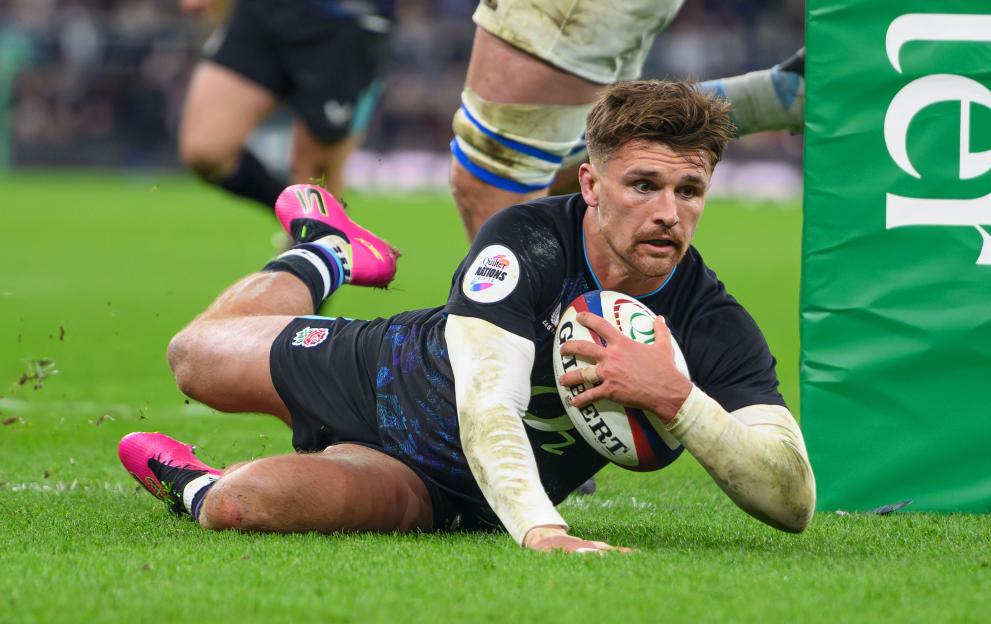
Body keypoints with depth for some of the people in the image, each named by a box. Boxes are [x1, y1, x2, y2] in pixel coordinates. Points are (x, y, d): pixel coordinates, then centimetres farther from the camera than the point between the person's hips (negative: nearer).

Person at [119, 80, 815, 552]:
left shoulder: (718, 330, -28)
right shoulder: (527, 241, -31)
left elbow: (793, 501, -34)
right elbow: (485, 404, -43)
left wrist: (677, 397, -47)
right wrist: (539, 528, -61)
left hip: (442, 490, -1)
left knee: (238, 503, -27)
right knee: (195, 353, 26)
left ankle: (197, 490, 13)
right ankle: (327, 252, 56)